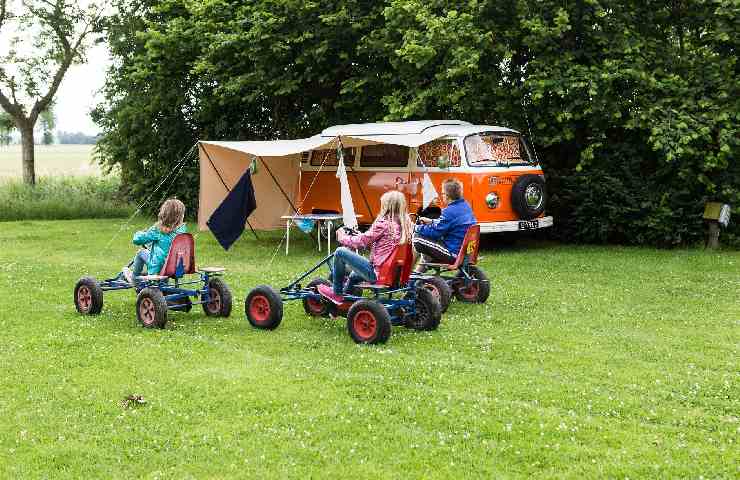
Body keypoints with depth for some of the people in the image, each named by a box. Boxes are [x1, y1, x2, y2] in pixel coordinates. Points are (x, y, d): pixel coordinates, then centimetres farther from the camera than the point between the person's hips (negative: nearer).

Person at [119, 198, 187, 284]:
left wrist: (139, 233, 11)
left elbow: (137, 239, -13)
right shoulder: (183, 229, -8)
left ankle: (134, 278, 40)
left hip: (158, 269, -5)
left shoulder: (158, 230, -19)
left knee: (141, 253, 22)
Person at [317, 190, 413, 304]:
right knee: (354, 275, 35)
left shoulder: (384, 223, -18)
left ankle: (336, 293, 12)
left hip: (377, 272, -9)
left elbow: (363, 241, -9)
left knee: (340, 252, 0)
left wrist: (342, 237, 9)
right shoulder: (406, 224, 4)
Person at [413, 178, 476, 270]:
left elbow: (435, 232, -15)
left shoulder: (449, 211, -21)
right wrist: (431, 221, 26)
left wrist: (417, 228, 1)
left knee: (417, 239, -10)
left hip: (453, 254, -10)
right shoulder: (466, 206, 7)